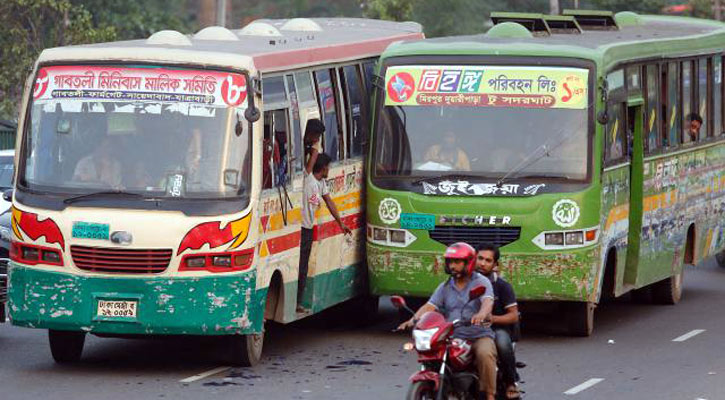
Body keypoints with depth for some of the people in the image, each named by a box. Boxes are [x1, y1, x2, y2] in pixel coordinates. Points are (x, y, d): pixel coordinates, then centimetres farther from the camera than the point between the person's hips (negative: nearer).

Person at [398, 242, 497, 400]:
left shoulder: (481, 282, -1)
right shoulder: (445, 287, 14)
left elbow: (488, 301, -21)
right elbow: (430, 306, 2)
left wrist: (481, 314, -45)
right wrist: (413, 320, -19)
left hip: (479, 335, -4)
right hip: (453, 338, 4)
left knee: (485, 354, -35)